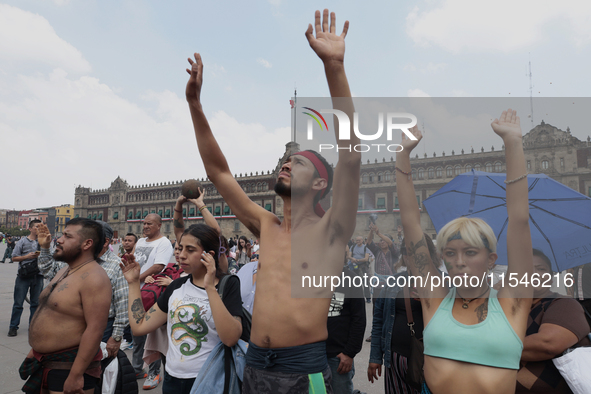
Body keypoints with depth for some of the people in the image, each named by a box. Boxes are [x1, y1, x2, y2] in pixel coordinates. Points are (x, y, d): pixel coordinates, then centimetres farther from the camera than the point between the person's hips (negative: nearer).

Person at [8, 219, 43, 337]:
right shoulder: (22, 241, 1)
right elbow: (14, 258, 1)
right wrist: (27, 256, -13)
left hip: (38, 276, 3)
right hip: (23, 276, -3)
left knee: (36, 303, 9)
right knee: (18, 303, 1)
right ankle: (13, 326, 11)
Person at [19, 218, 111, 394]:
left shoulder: (93, 278, -22)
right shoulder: (65, 271, 9)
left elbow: (95, 329, -27)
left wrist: (76, 375, -26)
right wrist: (36, 348, 18)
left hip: (70, 365, -9)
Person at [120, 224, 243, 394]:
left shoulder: (228, 286, -14)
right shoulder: (177, 286, 3)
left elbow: (231, 338, -29)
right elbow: (139, 326, 1)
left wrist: (210, 288, -32)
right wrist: (133, 282, 1)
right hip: (172, 378, 5)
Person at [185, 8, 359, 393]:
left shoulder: (330, 230, -6)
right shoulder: (266, 227, 8)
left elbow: (351, 152, -19)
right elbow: (218, 170, 9)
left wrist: (334, 66, -25)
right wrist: (195, 105, 4)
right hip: (256, 363, 5)